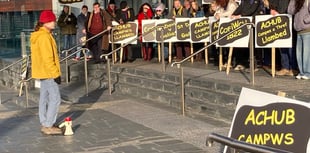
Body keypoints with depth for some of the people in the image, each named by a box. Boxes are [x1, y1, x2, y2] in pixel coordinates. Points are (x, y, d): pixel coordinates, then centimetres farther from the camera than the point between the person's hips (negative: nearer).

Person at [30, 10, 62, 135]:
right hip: (48, 72, -10)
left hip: (42, 72, 10)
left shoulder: (38, 35, 13)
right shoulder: (44, 36, -19)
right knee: (55, 99, -7)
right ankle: (48, 126, -6)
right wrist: (55, 73, -20)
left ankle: (45, 124, 20)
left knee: (44, 98, 13)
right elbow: (48, 57, -23)